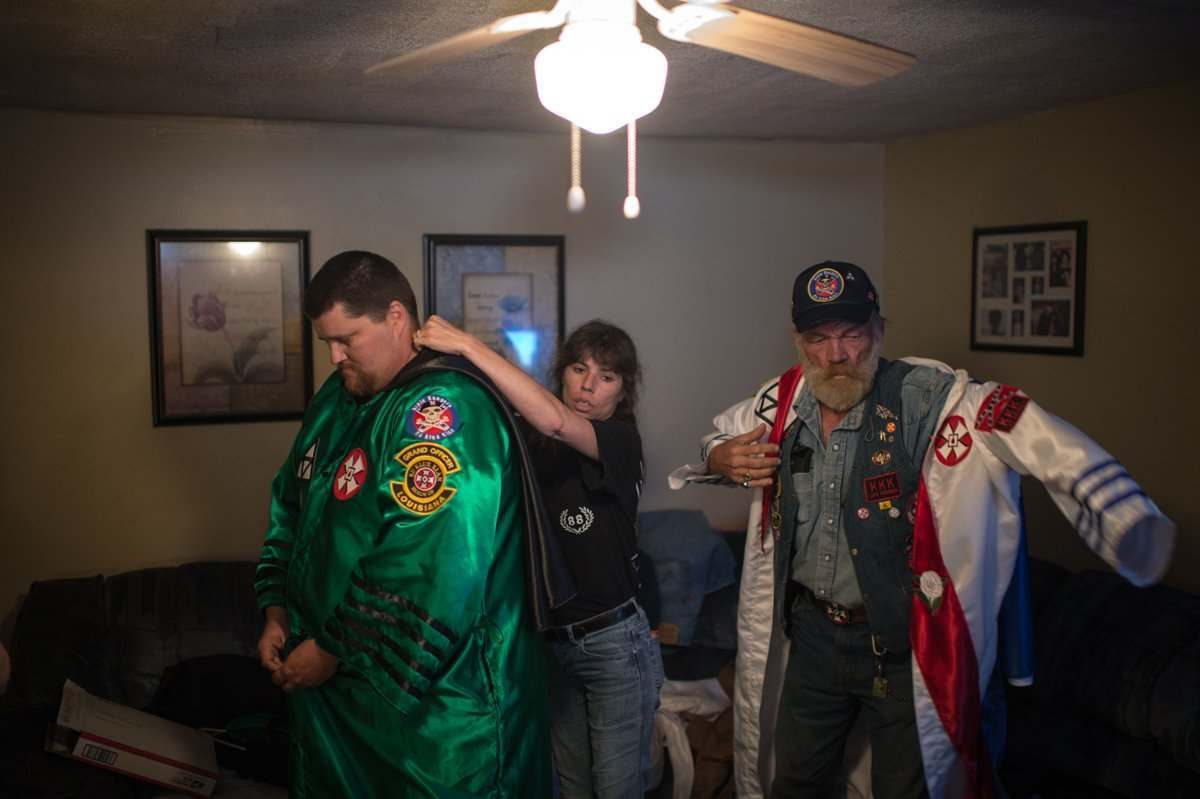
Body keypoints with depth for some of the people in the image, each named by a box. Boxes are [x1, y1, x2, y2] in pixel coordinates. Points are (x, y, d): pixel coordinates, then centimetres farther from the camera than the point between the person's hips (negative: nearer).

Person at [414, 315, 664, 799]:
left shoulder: (621, 440, -13)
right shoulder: (531, 443, 3)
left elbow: (555, 422, -33)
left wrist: (468, 345, -34)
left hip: (614, 643, -5)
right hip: (548, 641, 5)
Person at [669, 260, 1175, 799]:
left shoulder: (928, 398, -20)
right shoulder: (782, 402, -4)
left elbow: (1030, 432, -34)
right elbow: (721, 434, 16)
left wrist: (1131, 523, -49)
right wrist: (720, 460, -8)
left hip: (905, 647, -4)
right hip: (810, 634, 4)